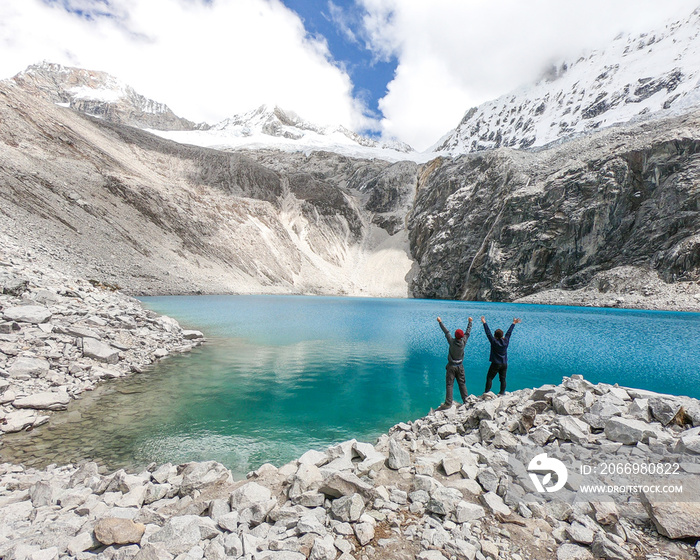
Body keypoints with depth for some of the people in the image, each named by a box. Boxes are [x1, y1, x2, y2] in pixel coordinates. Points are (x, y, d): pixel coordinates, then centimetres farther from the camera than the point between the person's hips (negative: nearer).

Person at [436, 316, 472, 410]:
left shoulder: (452, 342, -15)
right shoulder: (463, 342, -8)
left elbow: (446, 332, -6)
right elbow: (468, 332, 6)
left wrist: (440, 322, 5)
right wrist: (470, 322, 20)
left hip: (451, 366, -3)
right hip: (460, 366, 3)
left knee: (449, 385, -4)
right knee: (462, 383, 14)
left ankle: (448, 403, -7)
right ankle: (466, 400, 21)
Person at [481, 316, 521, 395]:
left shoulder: (494, 342, -15)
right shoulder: (506, 341, -2)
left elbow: (488, 333, -14)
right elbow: (509, 332, 9)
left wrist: (484, 323, -11)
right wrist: (514, 323, 22)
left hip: (496, 364, -5)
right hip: (504, 364, 5)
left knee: (489, 378, 1)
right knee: (503, 378, 12)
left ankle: (487, 392, -2)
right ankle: (502, 392, 13)